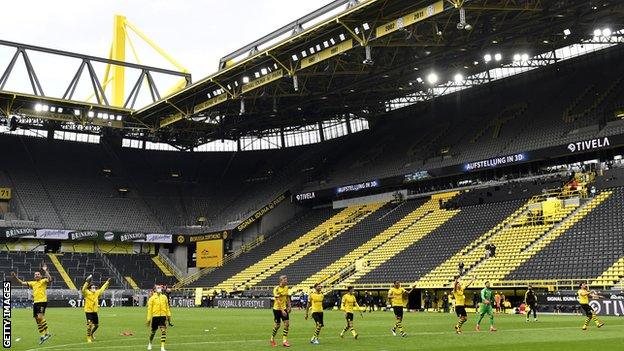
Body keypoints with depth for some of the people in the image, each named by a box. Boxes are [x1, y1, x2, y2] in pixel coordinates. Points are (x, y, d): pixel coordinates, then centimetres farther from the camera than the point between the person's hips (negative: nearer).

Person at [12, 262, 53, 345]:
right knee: (37, 319, 9)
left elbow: (50, 279, -22)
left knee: (40, 317, -23)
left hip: (42, 301, -8)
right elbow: (22, 283, 20)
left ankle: (46, 333, -15)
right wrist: (15, 277, 9)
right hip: (35, 302, 8)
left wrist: (45, 271, -25)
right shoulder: (32, 283, 17)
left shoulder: (43, 281, -1)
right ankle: (42, 335, 18)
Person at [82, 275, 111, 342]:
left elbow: (102, 289, 20)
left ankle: (91, 334, 39)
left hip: (95, 311, 7)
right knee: (89, 324, -14)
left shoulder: (97, 293, 5)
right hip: (88, 311, -7)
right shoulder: (87, 293, -12)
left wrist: (107, 282, 26)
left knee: (96, 325, 14)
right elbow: (83, 289, -31)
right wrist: (87, 282, -45)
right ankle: (88, 337, -1)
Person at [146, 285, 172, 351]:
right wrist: (149, 319, -5)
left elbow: (167, 307, 16)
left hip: (163, 316, 2)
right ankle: (150, 343, 38)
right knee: (153, 331, 11)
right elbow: (149, 309, -3)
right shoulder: (152, 298, -3)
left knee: (163, 331, -11)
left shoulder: (164, 297, 8)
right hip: (155, 316, -2)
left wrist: (169, 315, 11)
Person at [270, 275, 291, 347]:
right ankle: (272, 339, 24)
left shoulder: (286, 287, 3)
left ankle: (284, 341, 1)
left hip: (284, 308, 6)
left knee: (287, 323, -5)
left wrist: (289, 307, 5)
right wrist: (282, 310, -27)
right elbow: (278, 300, -22)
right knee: (277, 325, 2)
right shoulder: (276, 289, -17)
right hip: (277, 309, -6)